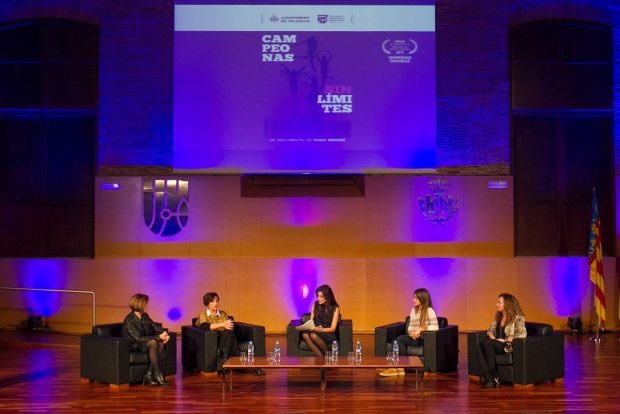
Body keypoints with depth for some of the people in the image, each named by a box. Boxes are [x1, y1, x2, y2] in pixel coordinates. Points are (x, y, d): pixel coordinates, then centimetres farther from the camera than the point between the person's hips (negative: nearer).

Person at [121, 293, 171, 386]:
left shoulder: (145, 316, 3)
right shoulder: (129, 320, -20)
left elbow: (155, 326, 8)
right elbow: (139, 338, -25)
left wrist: (165, 333, -14)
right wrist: (158, 337, -26)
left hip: (144, 342, 7)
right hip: (133, 346, -7)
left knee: (161, 343, -21)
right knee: (153, 343, -32)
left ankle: (149, 375, -20)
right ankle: (158, 375, -27)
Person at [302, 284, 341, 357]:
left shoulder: (335, 308, -3)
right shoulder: (315, 305, 9)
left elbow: (332, 329, -6)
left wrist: (320, 329, -21)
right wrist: (311, 327, -12)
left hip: (329, 335, -4)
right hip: (316, 331, 4)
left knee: (314, 335, -37)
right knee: (305, 334, -32)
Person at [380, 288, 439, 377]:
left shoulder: (429, 311, -4)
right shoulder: (413, 310, 17)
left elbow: (435, 327, -14)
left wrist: (421, 329, -22)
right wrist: (411, 333, -7)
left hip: (424, 339, -6)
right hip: (414, 338, 6)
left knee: (400, 338, -27)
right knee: (396, 340, -24)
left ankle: (400, 368, -22)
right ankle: (398, 367, -28)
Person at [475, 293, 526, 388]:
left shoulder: (518, 317, -4)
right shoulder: (498, 316, 18)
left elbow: (523, 334, -16)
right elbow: (490, 330, 24)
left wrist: (505, 340, -18)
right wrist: (492, 337, 0)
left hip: (509, 346, -6)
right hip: (496, 345, 6)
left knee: (486, 343, -33)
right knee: (479, 347, -28)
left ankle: (494, 376, -24)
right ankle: (488, 377, -36)